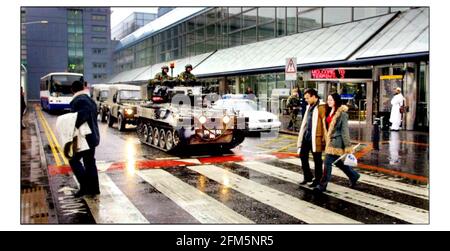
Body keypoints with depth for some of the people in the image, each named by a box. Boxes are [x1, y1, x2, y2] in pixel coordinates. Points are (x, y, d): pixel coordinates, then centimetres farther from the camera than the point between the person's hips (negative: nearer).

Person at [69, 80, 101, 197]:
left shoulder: (78, 101, -16)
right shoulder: (90, 100, 12)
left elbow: (83, 114, -35)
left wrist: (74, 127, -34)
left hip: (84, 138, -9)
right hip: (92, 136, 9)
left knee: (74, 160, 3)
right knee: (90, 162, 14)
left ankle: (85, 186, -1)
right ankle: (93, 188, 19)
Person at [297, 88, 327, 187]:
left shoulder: (321, 107, -12)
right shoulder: (309, 106, 15)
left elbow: (324, 123, -15)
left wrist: (324, 138, -16)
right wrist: (301, 135, 18)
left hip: (315, 137, -8)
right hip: (306, 135, 9)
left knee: (317, 159, 4)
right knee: (303, 155, 12)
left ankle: (317, 179, 16)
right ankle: (307, 177, 26)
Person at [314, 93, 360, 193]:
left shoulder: (342, 113, -12)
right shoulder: (329, 112, 11)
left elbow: (345, 129, -13)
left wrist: (347, 145, -13)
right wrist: (326, 139, 14)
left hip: (337, 141, -9)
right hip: (330, 140, 9)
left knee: (328, 162, -7)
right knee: (337, 162, 18)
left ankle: (322, 185, 0)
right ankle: (353, 175, 36)